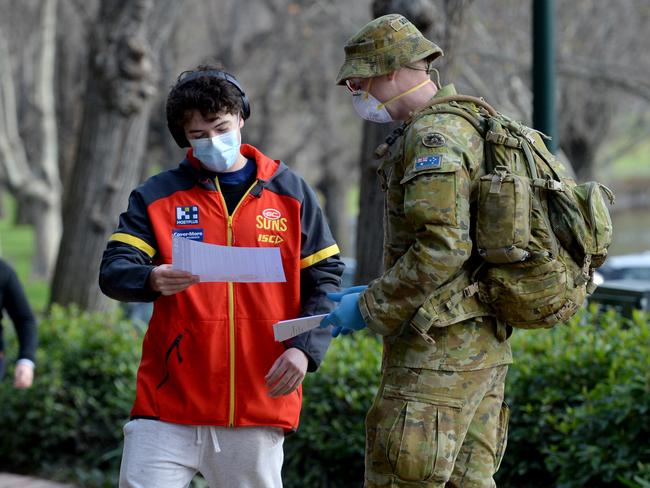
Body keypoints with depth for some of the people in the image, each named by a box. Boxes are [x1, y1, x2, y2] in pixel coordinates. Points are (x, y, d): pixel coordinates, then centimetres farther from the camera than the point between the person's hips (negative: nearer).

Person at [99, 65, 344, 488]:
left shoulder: (291, 192, 9)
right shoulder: (157, 196, 7)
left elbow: (325, 279, 8)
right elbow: (113, 270, -1)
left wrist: (304, 348, -8)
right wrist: (152, 281, -25)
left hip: (259, 404, 1)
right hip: (169, 404, -1)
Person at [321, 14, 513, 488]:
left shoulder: (433, 136, -15)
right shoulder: (467, 128, 18)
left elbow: (442, 249, -23)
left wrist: (370, 308, -14)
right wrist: (376, 293, 17)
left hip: (438, 350, -10)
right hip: (483, 344, 10)